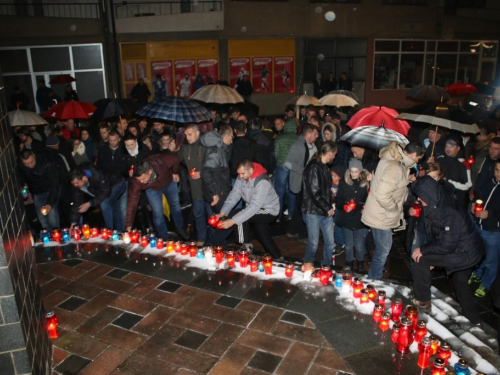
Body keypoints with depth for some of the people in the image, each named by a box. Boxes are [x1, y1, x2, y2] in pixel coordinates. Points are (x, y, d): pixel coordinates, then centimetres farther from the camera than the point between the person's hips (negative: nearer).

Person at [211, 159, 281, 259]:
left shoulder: (262, 182, -33)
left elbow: (254, 207, -38)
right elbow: (234, 195, -10)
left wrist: (233, 221, -43)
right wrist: (223, 212, -24)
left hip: (269, 211, -8)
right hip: (257, 211, 8)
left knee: (238, 215, -23)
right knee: (262, 236, 15)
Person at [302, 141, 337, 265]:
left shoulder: (325, 168, 12)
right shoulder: (313, 167, -15)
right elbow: (314, 192, -19)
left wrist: (330, 206, 7)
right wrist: (328, 208, -12)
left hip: (326, 212, 8)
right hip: (314, 211, -8)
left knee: (330, 243, 10)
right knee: (313, 243, 3)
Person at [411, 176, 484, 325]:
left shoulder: (449, 212, -30)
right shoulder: (434, 208, -2)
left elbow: (447, 246, -28)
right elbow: (434, 236, 5)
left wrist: (423, 250, -18)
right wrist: (431, 260, 6)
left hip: (465, 254, -10)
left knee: (421, 258, -10)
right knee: (460, 283, 27)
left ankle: (422, 301, 4)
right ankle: (473, 319, 45)